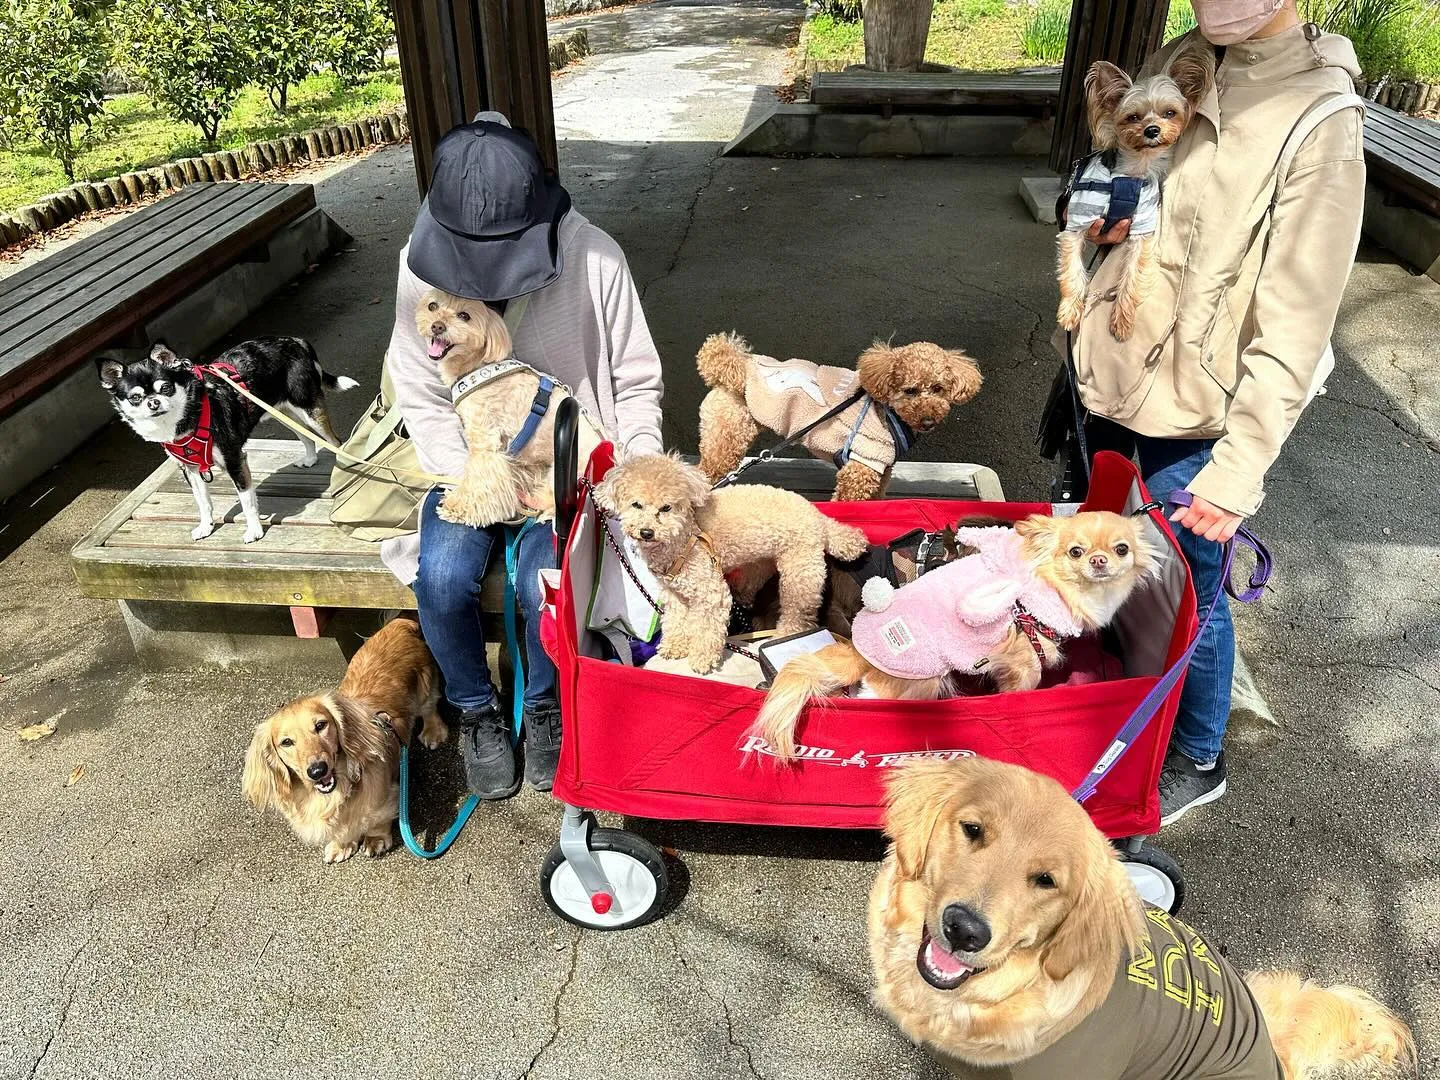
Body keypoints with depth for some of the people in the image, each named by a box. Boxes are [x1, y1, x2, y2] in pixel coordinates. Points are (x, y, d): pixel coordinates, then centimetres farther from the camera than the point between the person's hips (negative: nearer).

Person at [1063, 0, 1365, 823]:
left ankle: (1198, 762, 34)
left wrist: (1239, 471, -19)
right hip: (1108, 366, 7)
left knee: (1190, 595, 8)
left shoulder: (1320, 123, -18)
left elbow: (1293, 329, -18)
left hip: (1193, 408, -7)